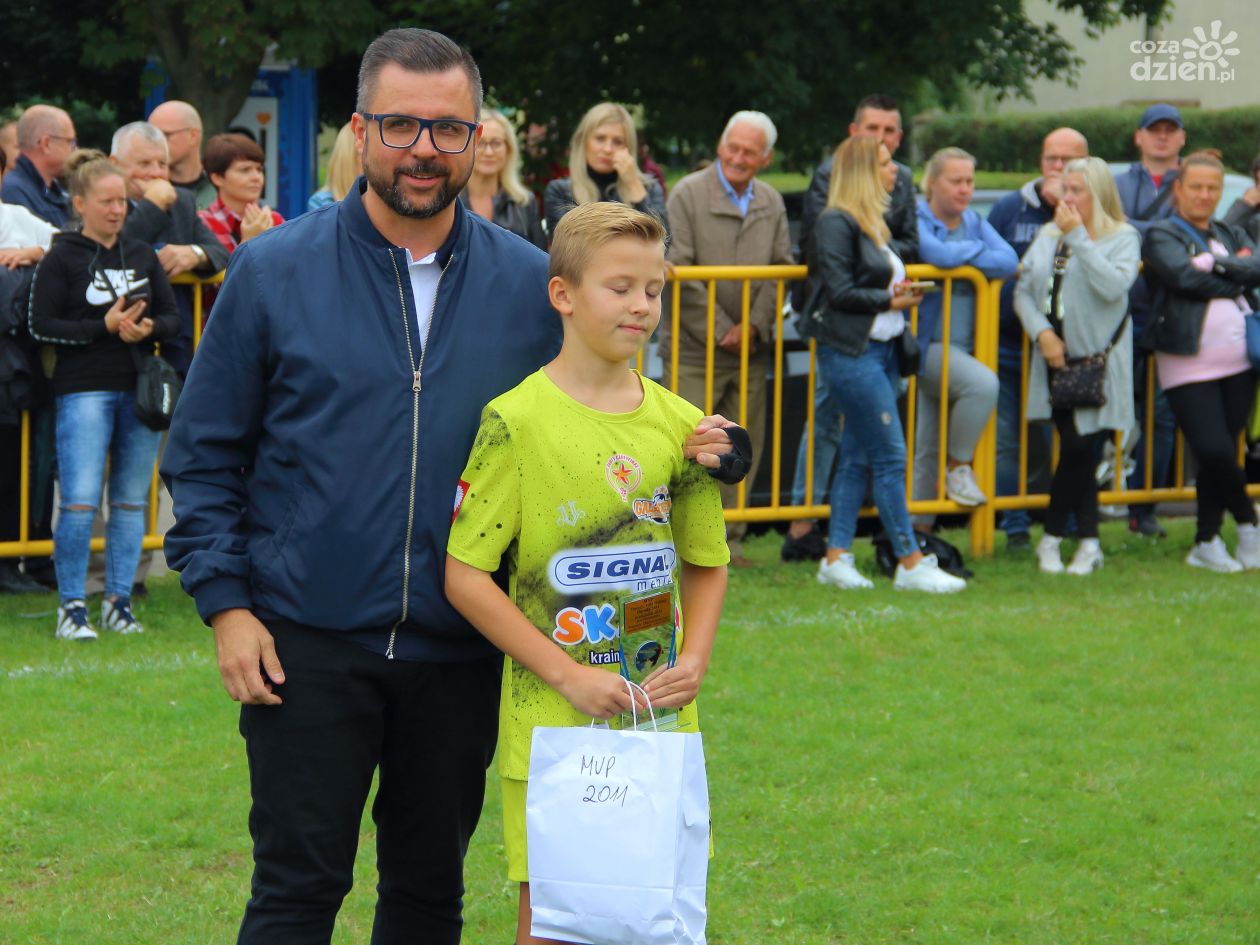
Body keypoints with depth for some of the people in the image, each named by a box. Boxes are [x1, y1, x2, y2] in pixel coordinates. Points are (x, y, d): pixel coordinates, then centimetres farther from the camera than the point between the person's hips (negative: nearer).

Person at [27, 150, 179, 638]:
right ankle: (71, 606, -4)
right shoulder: (61, 259, -1)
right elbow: (41, 326, -6)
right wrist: (105, 327, -14)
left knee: (131, 501, 6)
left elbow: (174, 317, 14)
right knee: (80, 501, -12)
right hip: (83, 390, -5)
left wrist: (148, 328, -8)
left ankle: (118, 600, 15)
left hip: (139, 392, 5)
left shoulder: (142, 255, 12)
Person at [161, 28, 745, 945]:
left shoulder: (532, 284, 4)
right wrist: (224, 602, -6)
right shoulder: (275, 272, -1)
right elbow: (204, 452, 3)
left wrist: (691, 451, -7)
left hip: (458, 652, 2)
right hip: (309, 644, -2)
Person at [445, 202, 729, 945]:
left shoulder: (679, 425, 6)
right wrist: (567, 675, -12)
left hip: (659, 723, 4)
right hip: (552, 721, -4)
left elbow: (706, 564, 18)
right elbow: (466, 576, -9)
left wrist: (695, 661, 0)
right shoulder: (517, 422, -9)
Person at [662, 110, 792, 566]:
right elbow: (678, 273, -9)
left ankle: (728, 538, 14)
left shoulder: (772, 203, 11)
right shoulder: (688, 194, -4)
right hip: (695, 347, -5)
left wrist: (754, 326, -6)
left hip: (750, 348, 5)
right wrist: (719, 330, -11)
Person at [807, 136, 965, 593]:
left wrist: (901, 295, 2)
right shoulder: (836, 222, -11)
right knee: (890, 456, -8)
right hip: (851, 353, -9)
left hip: (880, 349, 9)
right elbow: (840, 290, -17)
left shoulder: (872, 222, 17)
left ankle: (837, 557, 13)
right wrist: (891, 301, -9)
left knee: (858, 457, 9)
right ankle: (910, 562, -6)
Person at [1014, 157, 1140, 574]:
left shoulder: (1122, 238, -2)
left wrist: (1078, 237, -18)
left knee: (1079, 449, -6)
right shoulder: (1048, 236, 13)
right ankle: (1089, 544, 9)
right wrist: (1042, 332, -7)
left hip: (1098, 361, -4)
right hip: (1057, 359, 4)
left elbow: (1113, 286, -20)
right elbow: (1023, 291, 10)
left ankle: (1052, 538, 7)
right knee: (1077, 450, 2)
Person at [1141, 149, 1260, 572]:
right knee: (1214, 451, -14)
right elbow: (1184, 276, -15)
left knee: (1221, 452, 4)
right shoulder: (1161, 235, 3)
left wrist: (1214, 262, -12)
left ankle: (1207, 542, 15)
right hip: (1188, 361, -5)